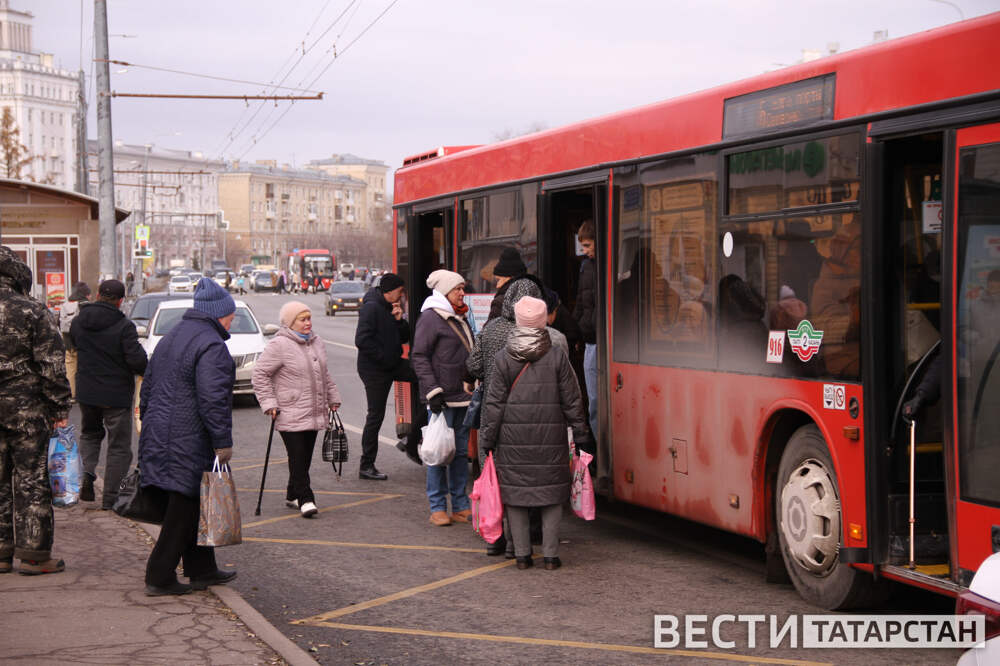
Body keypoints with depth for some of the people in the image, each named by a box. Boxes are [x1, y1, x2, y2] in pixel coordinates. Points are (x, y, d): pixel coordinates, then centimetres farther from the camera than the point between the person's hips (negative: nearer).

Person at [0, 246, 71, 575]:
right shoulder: (32, 312, -9)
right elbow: (52, 366, -9)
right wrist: (60, 409, -2)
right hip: (27, 410, -3)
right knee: (32, 480, 2)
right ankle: (34, 554, 5)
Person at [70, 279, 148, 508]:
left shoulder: (78, 322, 1)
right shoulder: (124, 326, -17)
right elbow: (136, 359, -21)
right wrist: (148, 372, -1)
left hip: (86, 392, 5)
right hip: (116, 394, -5)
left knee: (90, 433, 27)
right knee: (119, 446, 6)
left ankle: (86, 471, 2)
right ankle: (111, 498, 5)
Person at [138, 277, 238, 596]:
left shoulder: (170, 339, 17)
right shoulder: (211, 345, -14)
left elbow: (147, 388, 22)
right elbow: (213, 399, -22)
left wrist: (150, 428, 27)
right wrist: (223, 441, -18)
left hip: (159, 436, 10)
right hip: (189, 443, -10)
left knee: (190, 506, 17)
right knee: (183, 508, -2)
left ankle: (202, 570, 25)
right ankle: (160, 578, 0)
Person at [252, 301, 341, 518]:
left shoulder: (317, 343, 13)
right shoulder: (279, 345, -11)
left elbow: (324, 375, 26)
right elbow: (260, 374, -10)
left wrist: (332, 398, 24)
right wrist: (269, 403, -14)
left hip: (314, 414, 7)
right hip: (290, 416, -7)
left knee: (305, 457, 11)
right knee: (298, 457, -9)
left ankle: (292, 495, 25)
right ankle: (305, 499, -7)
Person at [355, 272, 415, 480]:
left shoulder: (390, 308, 12)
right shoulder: (371, 308, -15)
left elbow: (405, 337, 14)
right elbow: (362, 340, -24)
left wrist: (399, 320, -4)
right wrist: (384, 357, -19)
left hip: (393, 365, 8)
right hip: (374, 369, -8)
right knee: (376, 416, -3)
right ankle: (366, 467, 6)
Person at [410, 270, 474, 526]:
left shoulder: (460, 318, 17)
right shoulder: (430, 318, -8)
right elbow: (419, 356, -11)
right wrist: (432, 390, -18)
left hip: (462, 397, 8)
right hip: (441, 399, -8)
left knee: (461, 452, 10)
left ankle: (461, 506, 16)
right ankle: (438, 508, 3)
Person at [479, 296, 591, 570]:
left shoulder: (504, 358, -1)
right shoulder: (556, 356, -1)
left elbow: (494, 403, 0)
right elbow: (572, 401, 2)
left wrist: (487, 439, 6)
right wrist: (581, 433, 11)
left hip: (513, 437, 0)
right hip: (550, 436, 0)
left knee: (515, 493, 7)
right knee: (551, 494, 8)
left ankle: (522, 554, 9)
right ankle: (550, 555, 8)